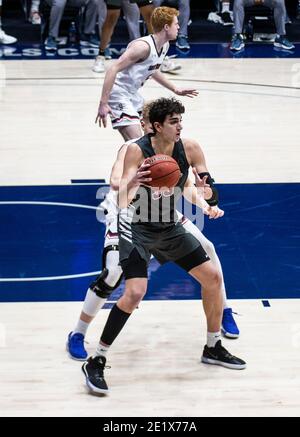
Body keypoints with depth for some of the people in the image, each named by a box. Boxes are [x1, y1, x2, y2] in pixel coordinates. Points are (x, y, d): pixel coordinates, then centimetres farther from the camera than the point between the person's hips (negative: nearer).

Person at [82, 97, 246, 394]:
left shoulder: (189, 149, -10)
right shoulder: (137, 150, -23)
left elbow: (203, 189, 0)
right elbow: (123, 187, -33)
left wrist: (206, 204, -23)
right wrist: (130, 185, -57)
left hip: (170, 226, 6)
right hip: (137, 227, -6)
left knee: (212, 277, 6)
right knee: (135, 293, -22)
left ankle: (213, 348, 26)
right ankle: (96, 362, -10)